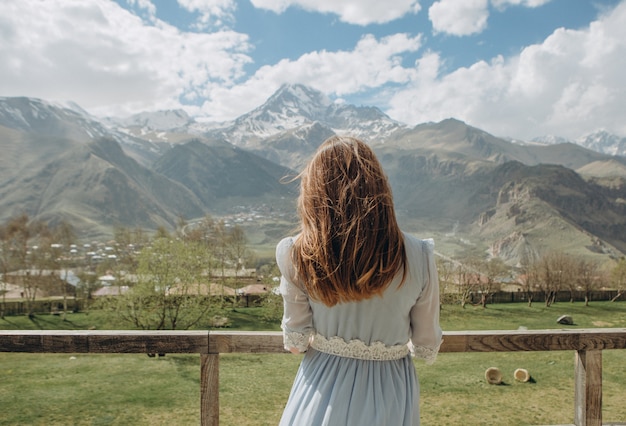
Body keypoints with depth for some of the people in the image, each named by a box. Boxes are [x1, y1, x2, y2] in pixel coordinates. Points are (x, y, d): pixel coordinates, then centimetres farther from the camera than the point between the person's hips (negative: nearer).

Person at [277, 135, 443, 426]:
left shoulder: (296, 255, -17)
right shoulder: (418, 257, -18)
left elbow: (295, 344, -6)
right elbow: (427, 350, -5)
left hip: (323, 389, 0)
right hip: (389, 394, 1)